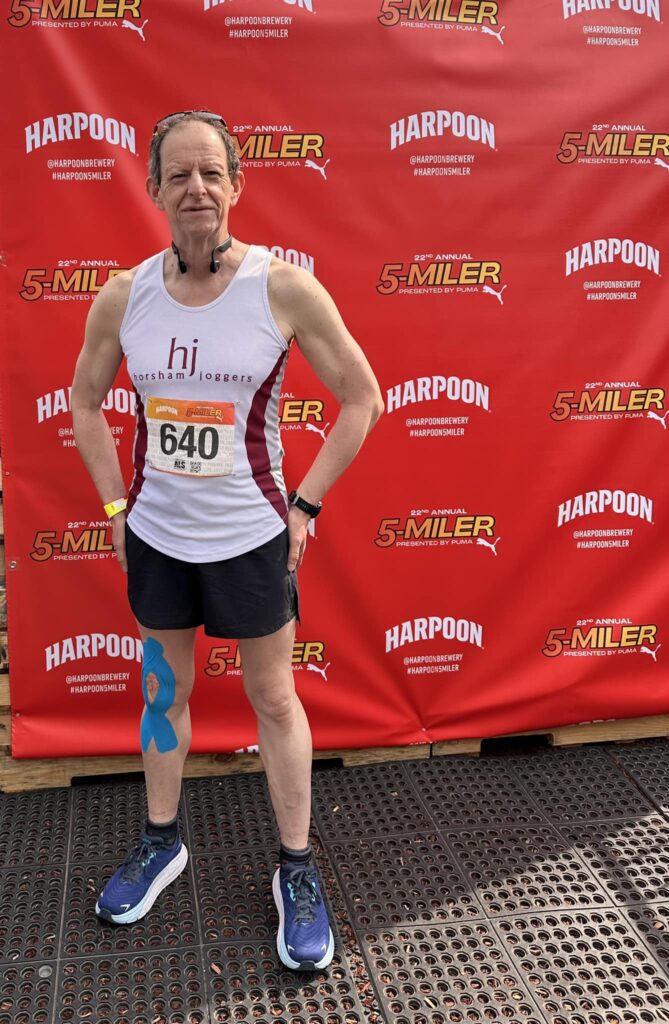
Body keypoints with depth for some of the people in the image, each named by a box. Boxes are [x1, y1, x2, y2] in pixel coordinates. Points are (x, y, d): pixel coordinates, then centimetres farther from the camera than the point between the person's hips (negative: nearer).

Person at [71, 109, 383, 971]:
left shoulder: (285, 289, -14)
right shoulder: (122, 296, -4)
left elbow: (363, 398, -7)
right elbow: (85, 401, 11)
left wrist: (304, 505, -7)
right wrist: (115, 504, 6)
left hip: (250, 537, -3)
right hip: (156, 536, 3)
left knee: (274, 699, 10)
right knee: (163, 690, 19)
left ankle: (296, 871, 28)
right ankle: (161, 843, 40)